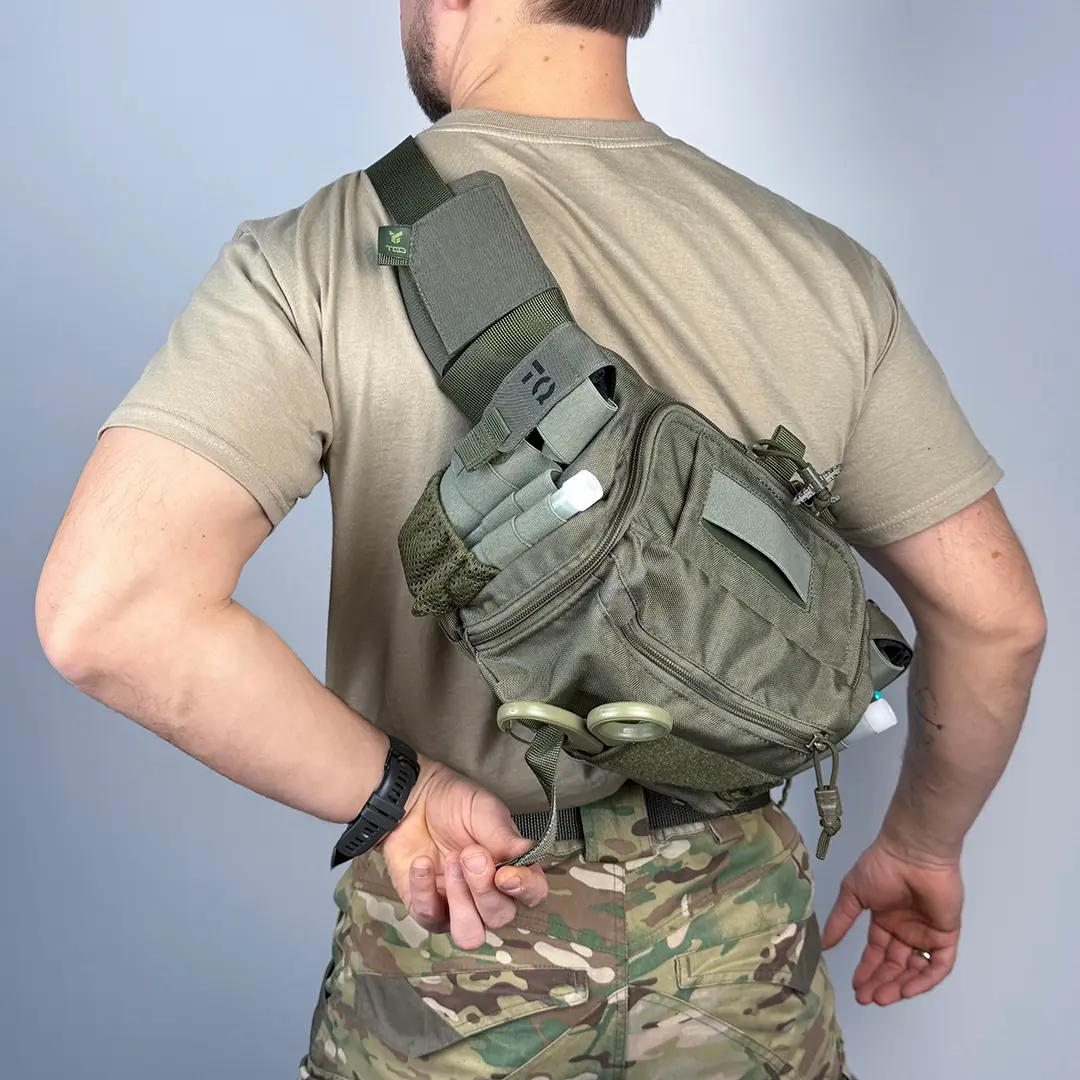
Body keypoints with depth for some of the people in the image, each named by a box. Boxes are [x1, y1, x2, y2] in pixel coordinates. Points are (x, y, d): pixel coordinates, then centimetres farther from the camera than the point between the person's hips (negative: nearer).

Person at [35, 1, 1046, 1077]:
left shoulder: (314, 261, -16)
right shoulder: (822, 264, -7)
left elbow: (105, 612, -27)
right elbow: (994, 615, -2)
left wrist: (398, 788, -16)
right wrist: (924, 843, 12)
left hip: (454, 941, -1)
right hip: (738, 928, 2)